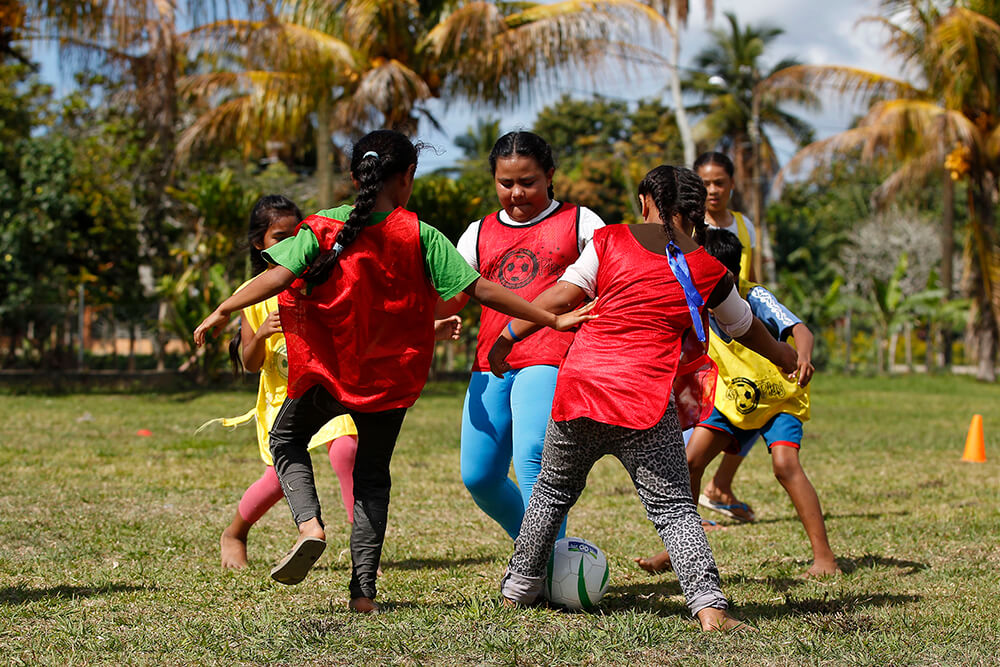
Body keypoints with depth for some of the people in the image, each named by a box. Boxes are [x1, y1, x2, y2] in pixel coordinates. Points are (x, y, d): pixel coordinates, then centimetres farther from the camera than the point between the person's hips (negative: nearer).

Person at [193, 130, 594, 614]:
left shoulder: (324, 228, -7)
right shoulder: (419, 236, -8)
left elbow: (279, 276, -18)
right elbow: (481, 289, -12)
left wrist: (223, 312, -10)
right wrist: (552, 319, -7)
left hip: (326, 370, -1)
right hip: (390, 375, 1)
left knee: (286, 441, 23)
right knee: (373, 476, 16)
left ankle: (309, 524, -5)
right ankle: (364, 590, 7)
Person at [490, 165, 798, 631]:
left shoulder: (611, 240, 7)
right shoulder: (707, 271, 8)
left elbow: (562, 296, 0)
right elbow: (747, 329, 23)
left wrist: (507, 336, 10)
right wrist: (788, 360, 42)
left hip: (579, 382, 2)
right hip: (644, 398, -2)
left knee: (553, 491, 21)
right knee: (673, 509, 2)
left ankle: (518, 588, 31)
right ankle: (709, 606, -13)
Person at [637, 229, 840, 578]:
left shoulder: (754, 297, -25)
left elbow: (800, 330, -37)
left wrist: (803, 356, -57)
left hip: (780, 396, -5)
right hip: (733, 398, 5)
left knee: (785, 464, -25)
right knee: (690, 460, -3)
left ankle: (824, 557, -20)